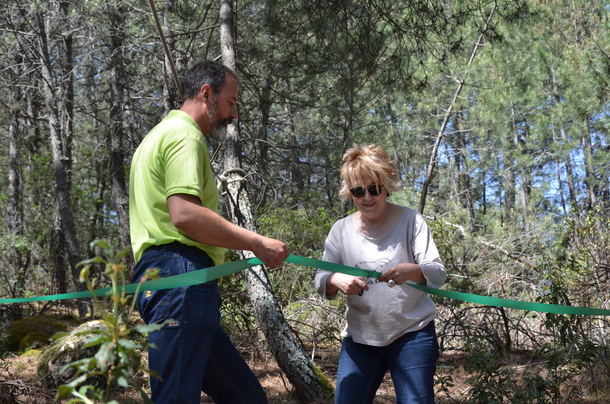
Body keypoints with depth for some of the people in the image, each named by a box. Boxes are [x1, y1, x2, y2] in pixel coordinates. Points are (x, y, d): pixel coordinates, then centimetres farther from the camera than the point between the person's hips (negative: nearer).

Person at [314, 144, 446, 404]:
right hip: (360, 338, 3)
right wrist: (336, 280, -26)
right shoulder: (341, 230, 1)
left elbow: (438, 274, -12)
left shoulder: (410, 221, -7)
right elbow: (320, 281, -1)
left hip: (412, 335, -3)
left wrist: (410, 271, -35)